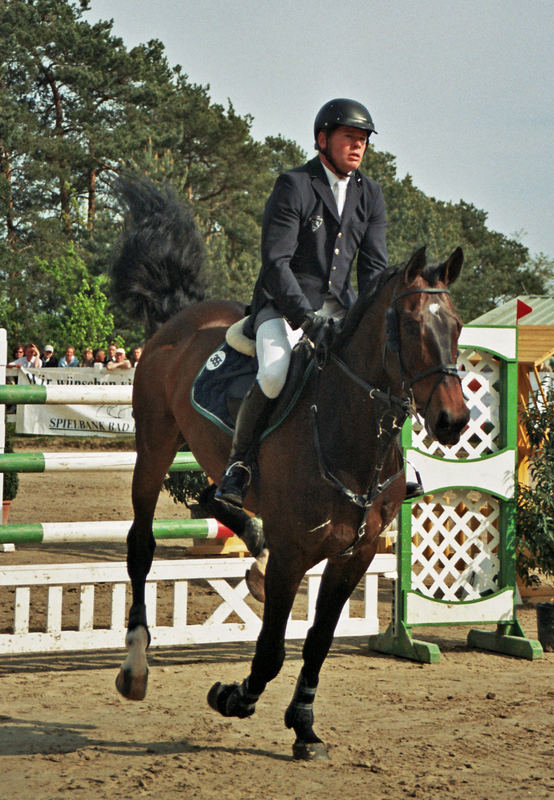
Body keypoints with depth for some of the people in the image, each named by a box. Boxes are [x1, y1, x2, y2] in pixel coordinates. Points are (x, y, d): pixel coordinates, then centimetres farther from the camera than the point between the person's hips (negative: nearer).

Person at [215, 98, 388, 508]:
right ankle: (239, 461, -10)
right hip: (283, 307, -6)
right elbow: (276, 263, -16)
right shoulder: (293, 186, -9)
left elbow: (374, 267, 7)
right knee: (274, 374, -32)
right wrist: (306, 318, -28)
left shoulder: (370, 194, 10)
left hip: (341, 308, 6)